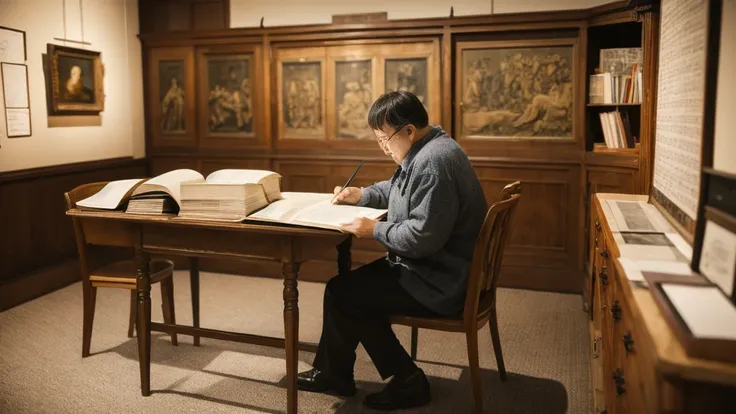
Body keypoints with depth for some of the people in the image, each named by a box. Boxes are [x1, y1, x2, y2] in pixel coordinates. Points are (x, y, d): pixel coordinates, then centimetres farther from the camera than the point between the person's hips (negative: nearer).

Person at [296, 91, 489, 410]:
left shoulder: (432, 163, -26)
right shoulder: (427, 150, 9)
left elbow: (422, 237, -29)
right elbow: (397, 189, 25)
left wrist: (376, 230, -17)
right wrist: (362, 195, 10)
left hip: (441, 282, -11)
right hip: (437, 268, 11)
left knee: (341, 293, -4)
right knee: (351, 282, 15)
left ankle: (407, 379, 7)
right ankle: (330, 373, 23)